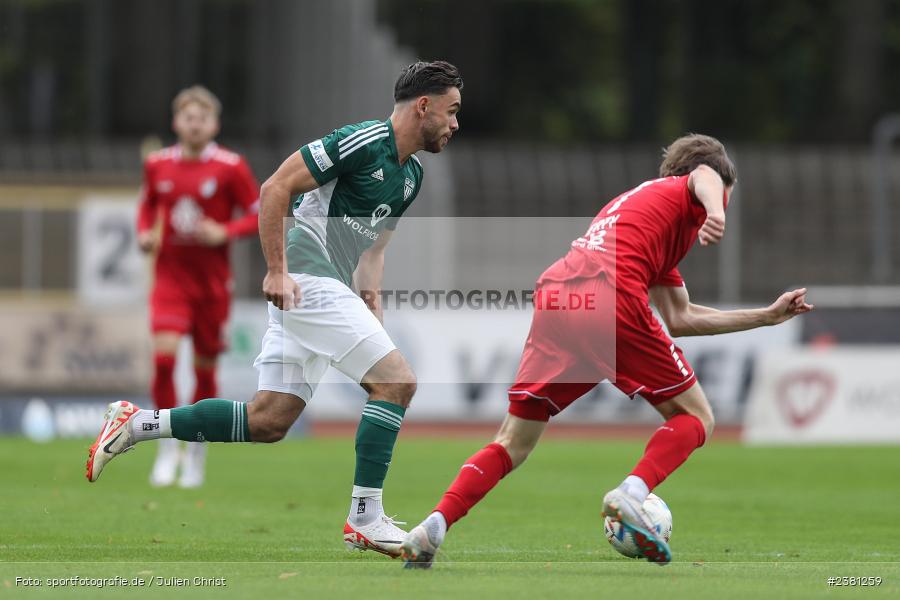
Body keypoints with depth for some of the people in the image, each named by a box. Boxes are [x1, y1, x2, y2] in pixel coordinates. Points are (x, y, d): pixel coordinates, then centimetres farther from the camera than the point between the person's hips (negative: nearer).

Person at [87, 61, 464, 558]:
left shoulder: (411, 177, 16)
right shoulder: (364, 141, -13)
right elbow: (275, 188, -13)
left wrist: (371, 309, 12)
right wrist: (277, 271, -17)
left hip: (331, 291, 10)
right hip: (307, 281, -10)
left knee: (268, 421, 5)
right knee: (396, 381, -15)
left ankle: (136, 423, 12)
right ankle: (365, 517, -12)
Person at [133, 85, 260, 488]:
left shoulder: (230, 167, -7)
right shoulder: (158, 165, 2)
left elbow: (260, 216, -2)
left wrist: (224, 232, -18)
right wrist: (145, 233, 2)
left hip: (212, 281, -1)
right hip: (170, 275, 1)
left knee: (205, 367, 6)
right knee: (164, 353, -18)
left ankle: (197, 452, 26)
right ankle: (168, 448, -5)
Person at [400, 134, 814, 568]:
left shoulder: (638, 199, 39)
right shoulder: (686, 191, 19)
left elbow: (680, 318, 38)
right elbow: (704, 176, -10)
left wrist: (765, 316, 44)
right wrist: (715, 210, -33)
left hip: (551, 300, 7)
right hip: (613, 303, -7)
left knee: (513, 444, 11)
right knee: (695, 419, 8)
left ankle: (435, 525, -9)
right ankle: (632, 493, -17)